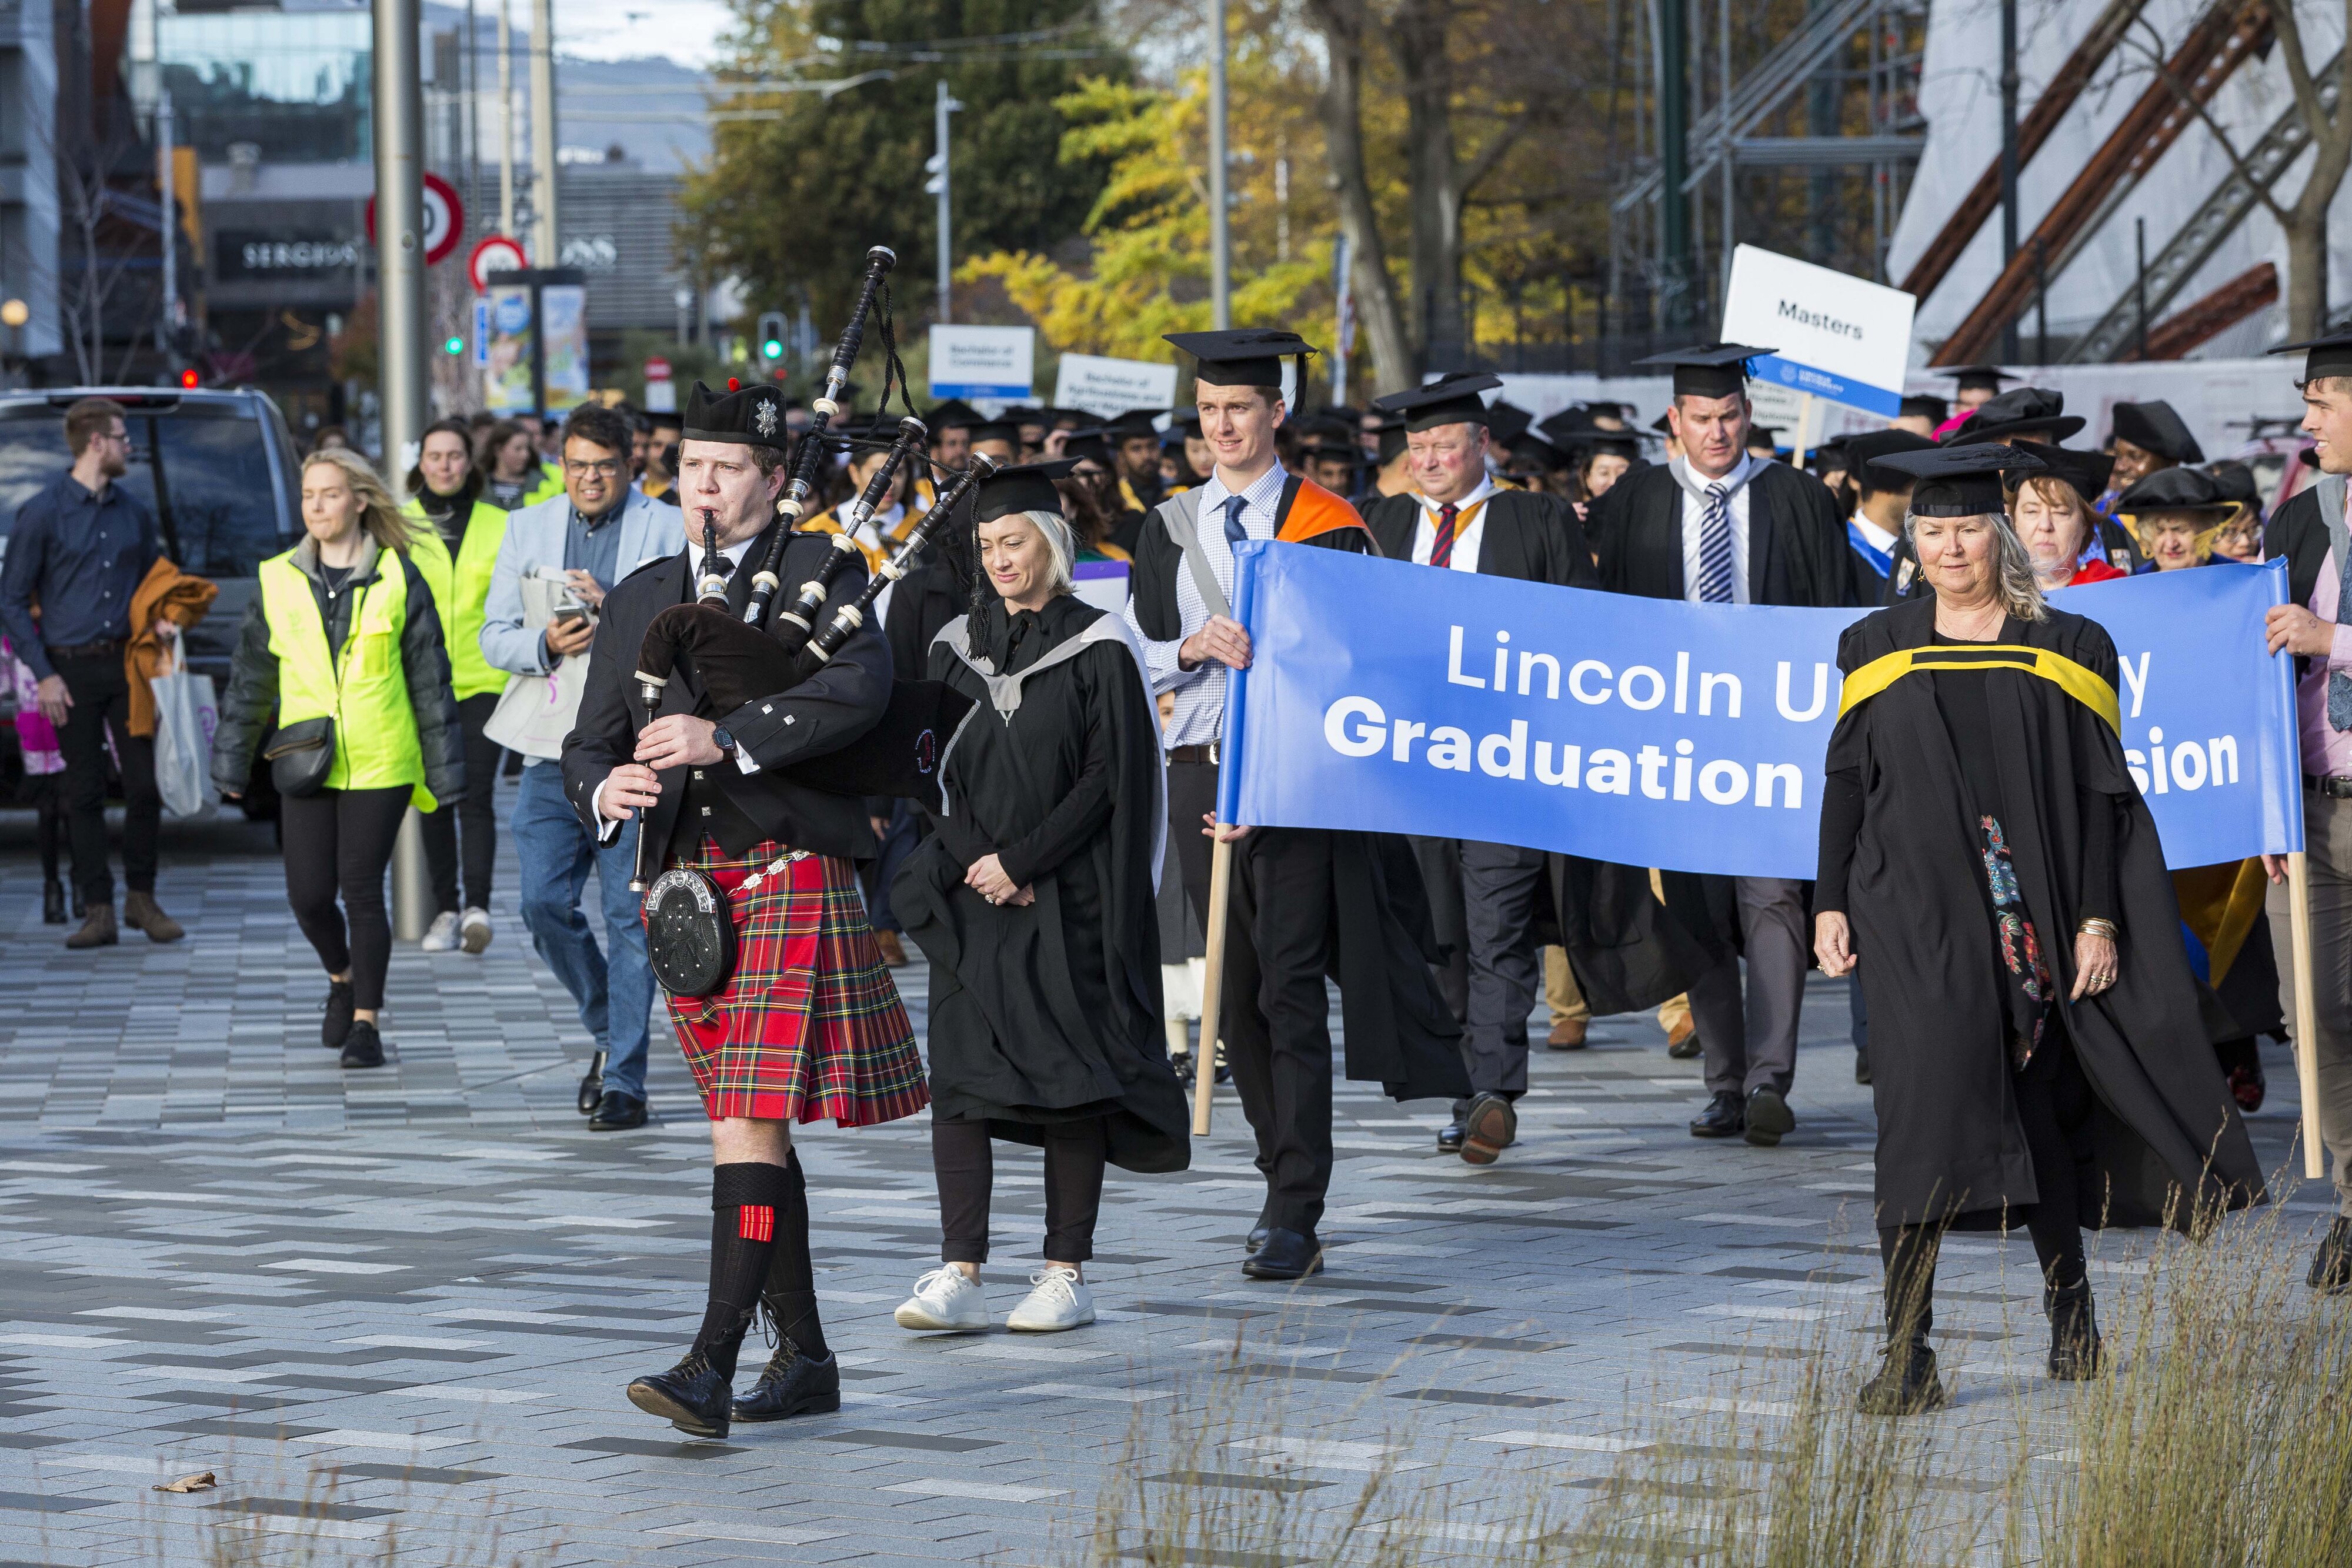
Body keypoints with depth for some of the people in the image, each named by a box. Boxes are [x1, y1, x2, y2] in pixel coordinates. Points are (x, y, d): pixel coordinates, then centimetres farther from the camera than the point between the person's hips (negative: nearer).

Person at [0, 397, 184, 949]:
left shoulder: (134, 512, 11)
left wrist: (160, 619, 2)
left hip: (127, 664, 3)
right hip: (73, 670, -3)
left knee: (145, 784, -2)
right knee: (84, 794, 0)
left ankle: (141, 898, 13)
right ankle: (99, 911, 4)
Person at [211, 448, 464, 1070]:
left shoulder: (398, 579, -1)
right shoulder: (279, 582, 5)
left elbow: (430, 677, 3)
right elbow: (250, 678, 12)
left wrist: (443, 772, 2)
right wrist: (232, 764, 11)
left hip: (380, 763, -2)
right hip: (305, 764, 2)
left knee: (362, 890, -4)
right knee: (309, 894, 0)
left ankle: (366, 1021, 8)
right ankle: (341, 979, 31)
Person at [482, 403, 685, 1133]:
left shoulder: (668, 530, 2)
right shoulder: (527, 530, 13)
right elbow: (494, 635, 9)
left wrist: (614, 612, -19)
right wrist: (544, 644, -11)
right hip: (554, 745, 4)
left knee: (630, 915, -4)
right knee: (545, 902, -3)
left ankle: (625, 1081, 1)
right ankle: (608, 1028, 22)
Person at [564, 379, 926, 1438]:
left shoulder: (819, 573, 0)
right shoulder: (641, 599, 17)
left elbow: (860, 687, -19)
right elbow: (589, 745, 14)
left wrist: (725, 737, -24)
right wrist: (605, 790, -11)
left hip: (790, 874, -7)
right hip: (687, 884, 7)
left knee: (751, 1122, -15)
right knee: (744, 1124, 12)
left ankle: (712, 1368, -22)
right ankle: (804, 1357, 22)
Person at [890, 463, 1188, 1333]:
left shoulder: (1099, 649, -2)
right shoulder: (957, 646, 10)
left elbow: (1108, 781, -7)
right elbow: (935, 770, 7)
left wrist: (1020, 863, -12)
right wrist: (975, 863, -7)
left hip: (1069, 897, -4)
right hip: (972, 895, 4)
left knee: (1069, 1076, -2)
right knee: (960, 1072, -5)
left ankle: (1067, 1274, 4)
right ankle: (960, 1275, -8)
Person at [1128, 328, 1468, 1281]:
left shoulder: (1326, 524, 0)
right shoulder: (1171, 529, 13)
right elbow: (1146, 647, 9)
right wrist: (1196, 647, -15)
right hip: (1201, 768, 5)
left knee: (1289, 987, -11)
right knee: (1236, 988, 7)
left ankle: (1295, 1212, -14)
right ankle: (1284, 1175, 21)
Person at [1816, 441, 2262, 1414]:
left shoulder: (2064, 652, 4)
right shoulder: (1878, 650, 7)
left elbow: (2100, 795, 2)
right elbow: (1847, 780, 10)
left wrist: (2099, 920, -5)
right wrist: (1831, 904, 2)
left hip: (2034, 920, 1)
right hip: (1917, 919, 0)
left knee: (2042, 1119, 8)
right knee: (1926, 1108, -14)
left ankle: (2068, 1301, 33)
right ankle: (1907, 1352, -16)